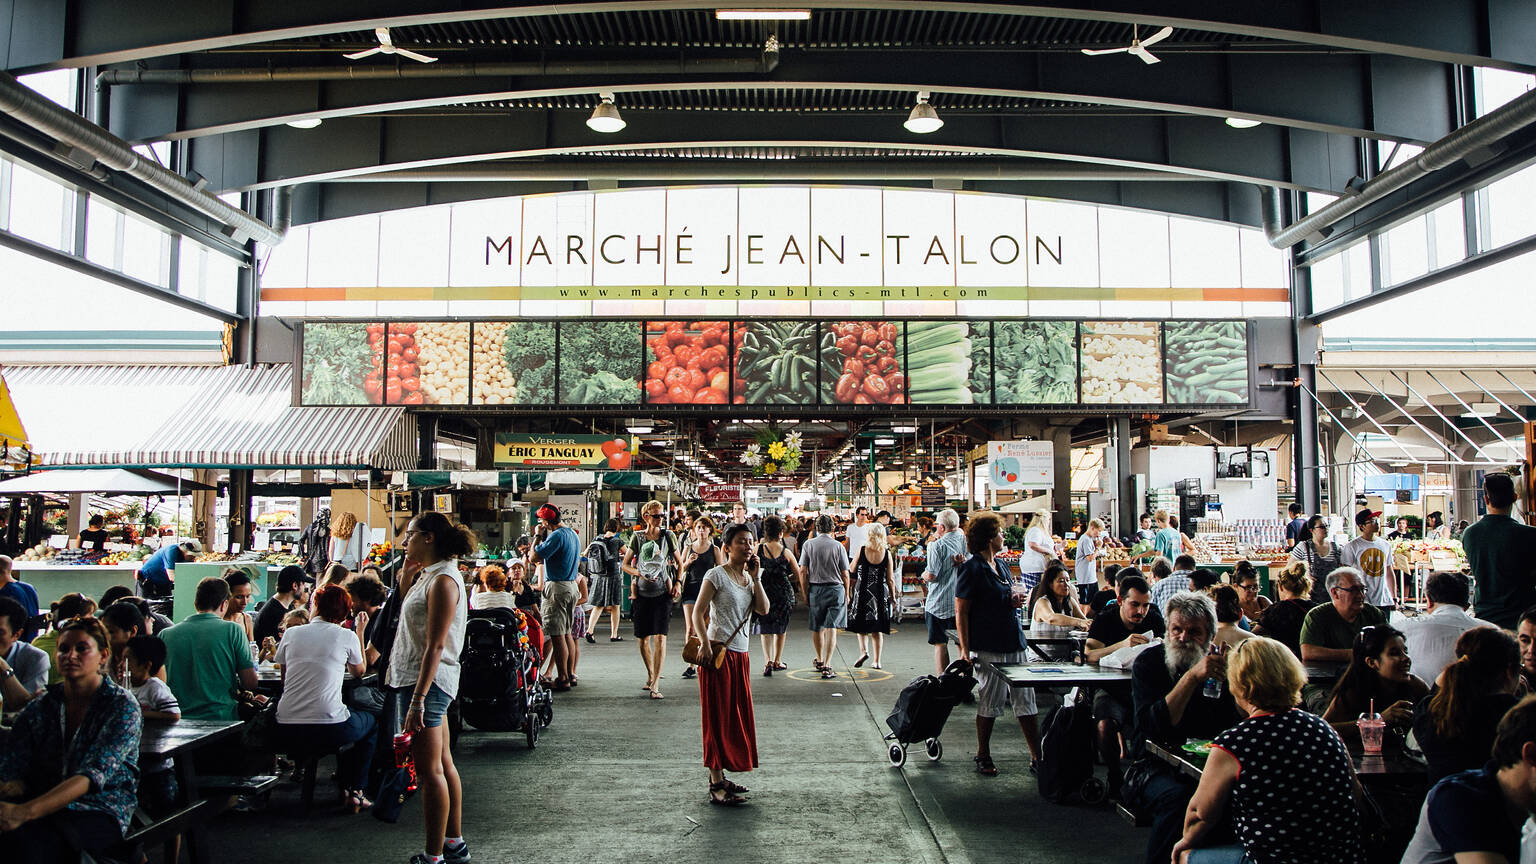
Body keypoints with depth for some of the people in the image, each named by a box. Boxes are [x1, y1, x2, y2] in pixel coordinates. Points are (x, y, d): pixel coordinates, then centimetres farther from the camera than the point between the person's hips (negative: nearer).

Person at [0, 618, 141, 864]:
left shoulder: (121, 706, -6)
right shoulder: (39, 708, 10)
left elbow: (94, 775, -18)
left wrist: (25, 811, -31)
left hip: (102, 810, -4)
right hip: (45, 804, 4)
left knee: (30, 844, -33)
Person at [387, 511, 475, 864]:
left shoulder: (443, 580, -17)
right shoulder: (428, 576, 13)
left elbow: (435, 646, -22)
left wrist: (418, 699, -24)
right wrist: (406, 577, 12)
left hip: (429, 680, -10)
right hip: (420, 679, 10)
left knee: (430, 770, -4)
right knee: (442, 765, 16)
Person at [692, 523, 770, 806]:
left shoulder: (748, 577, 12)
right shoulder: (716, 575, -8)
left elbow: (763, 609, 1)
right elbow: (698, 613, -12)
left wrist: (755, 577, -3)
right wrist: (705, 644, -24)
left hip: (740, 653, 8)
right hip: (719, 651, -7)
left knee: (737, 715, 12)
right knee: (718, 716, -4)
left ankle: (720, 776, 23)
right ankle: (716, 785, 0)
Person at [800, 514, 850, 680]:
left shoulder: (808, 544, -1)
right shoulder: (838, 546, -4)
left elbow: (803, 571, -3)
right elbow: (845, 574, -3)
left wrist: (805, 594, 4)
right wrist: (846, 594, 9)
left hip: (815, 589, 2)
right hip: (836, 588, -2)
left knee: (817, 628, 16)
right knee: (831, 628, -2)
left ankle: (819, 661, 35)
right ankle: (826, 666, -9)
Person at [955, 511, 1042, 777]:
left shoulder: (1000, 566, 14)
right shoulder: (971, 569, -10)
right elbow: (961, 612, -12)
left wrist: (1015, 600, 3)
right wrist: (965, 649, -17)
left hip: (1013, 642, 8)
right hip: (988, 647, -8)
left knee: (1025, 699, 7)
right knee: (990, 702, 2)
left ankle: (1037, 757, 12)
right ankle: (983, 757, 17)